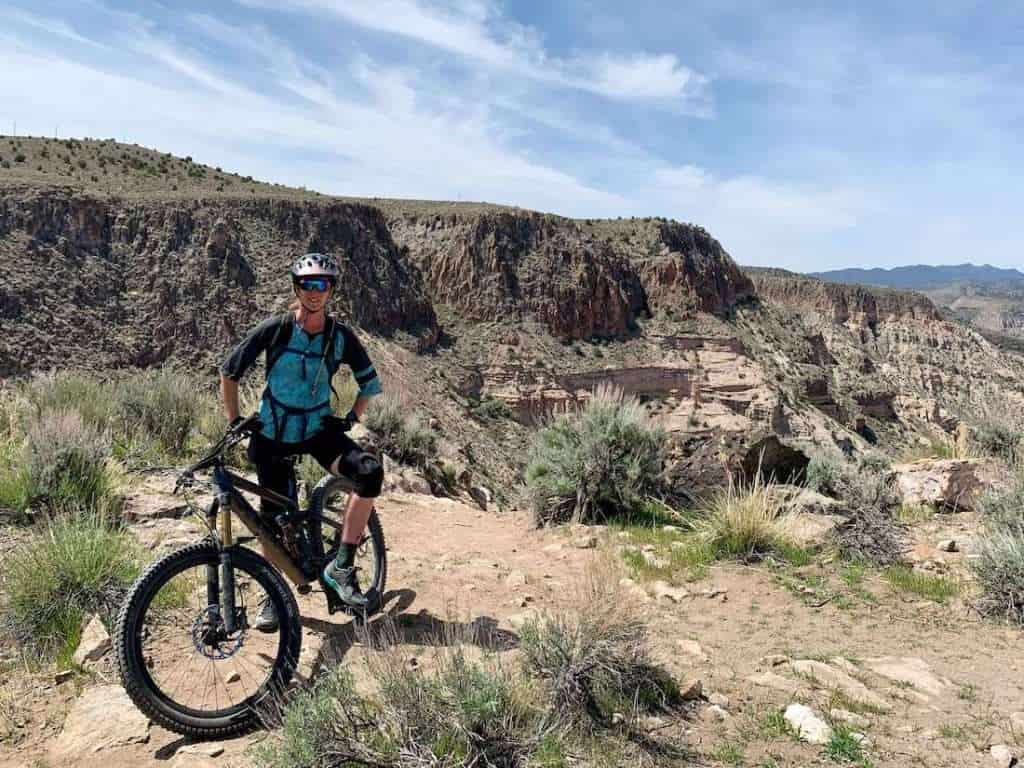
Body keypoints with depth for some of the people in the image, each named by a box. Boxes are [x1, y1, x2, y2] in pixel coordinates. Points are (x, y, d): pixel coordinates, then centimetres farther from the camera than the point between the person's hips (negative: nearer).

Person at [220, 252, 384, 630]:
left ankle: (342, 566, -14)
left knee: (370, 471, -25)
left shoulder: (341, 335, -6)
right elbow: (229, 372, -2)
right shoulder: (275, 329, -12)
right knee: (273, 518, 3)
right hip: (274, 433, -1)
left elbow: (370, 382, 6)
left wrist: (350, 418, -6)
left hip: (319, 428, 1)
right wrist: (235, 422, -4)